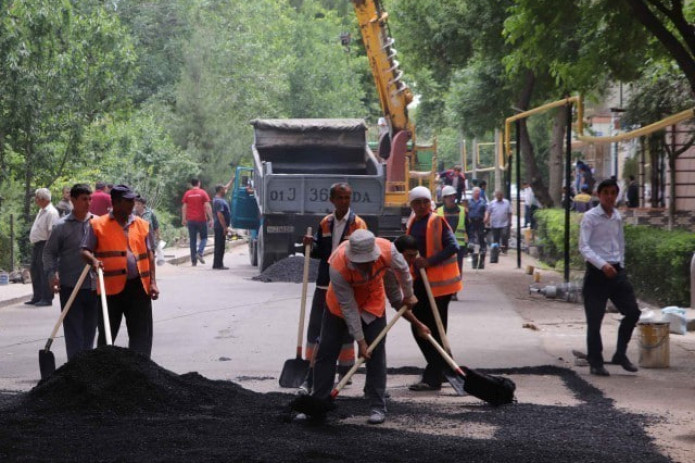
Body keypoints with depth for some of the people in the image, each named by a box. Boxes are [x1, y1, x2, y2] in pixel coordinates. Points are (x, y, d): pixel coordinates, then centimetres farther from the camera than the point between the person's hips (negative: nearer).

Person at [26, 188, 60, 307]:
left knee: (44, 271, -8)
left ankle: (47, 298, -4)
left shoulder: (51, 212, -15)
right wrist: (34, 244, 19)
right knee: (35, 270, 14)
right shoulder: (42, 211, 17)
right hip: (37, 245, 10)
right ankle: (37, 297, 22)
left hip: (44, 245, -10)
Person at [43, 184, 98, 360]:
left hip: (94, 286, 3)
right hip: (70, 286, -3)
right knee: (73, 332, -4)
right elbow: (49, 252, 3)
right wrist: (52, 274, -12)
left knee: (89, 330, 11)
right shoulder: (62, 226, -1)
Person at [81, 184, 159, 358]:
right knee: (107, 333, 7)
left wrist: (153, 282, 4)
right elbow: (85, 251, 2)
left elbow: (149, 254, 12)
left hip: (139, 286, 2)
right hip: (111, 287, -2)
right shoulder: (98, 225, 3)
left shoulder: (142, 225, 12)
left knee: (142, 334, 0)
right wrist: (93, 260, -20)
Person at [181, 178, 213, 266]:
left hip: (191, 220, 2)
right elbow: (207, 206, -8)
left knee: (192, 240, 6)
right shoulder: (202, 193, -3)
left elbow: (184, 207, 2)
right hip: (201, 219, -2)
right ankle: (199, 252, -14)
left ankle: (194, 260, 3)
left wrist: (184, 219, 9)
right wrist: (211, 219, -5)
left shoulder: (187, 194, 4)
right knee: (203, 238, 11)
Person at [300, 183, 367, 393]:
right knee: (315, 329, 1)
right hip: (324, 284, 4)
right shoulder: (325, 223, 9)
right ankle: (311, 377, 6)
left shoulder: (358, 224, -6)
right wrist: (311, 245, -7)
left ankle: (345, 373, 18)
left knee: (345, 330, 6)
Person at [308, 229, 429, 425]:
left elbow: (402, 270, -7)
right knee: (326, 353, 0)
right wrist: (360, 341, -23)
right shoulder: (337, 267, -38)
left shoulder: (387, 250, -33)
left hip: (373, 303, 1)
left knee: (376, 355, -5)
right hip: (339, 305, -1)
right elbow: (348, 307, -28)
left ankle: (378, 407, 1)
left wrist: (408, 295, 8)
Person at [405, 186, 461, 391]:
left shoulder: (437, 222, -11)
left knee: (434, 330, -5)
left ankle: (432, 378, -1)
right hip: (419, 282, 9)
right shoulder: (413, 222, 13)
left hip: (437, 282, -9)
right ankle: (445, 369, 24)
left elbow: (452, 247, -19)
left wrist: (429, 261, -25)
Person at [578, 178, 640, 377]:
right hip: (596, 272, -6)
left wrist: (621, 265, 14)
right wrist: (602, 265, -25)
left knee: (632, 311, 2)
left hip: (616, 271, 6)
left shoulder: (617, 217, 11)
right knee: (594, 319, 0)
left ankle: (621, 354, 18)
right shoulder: (590, 217, -7)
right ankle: (595, 363, 11)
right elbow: (584, 247, -15)